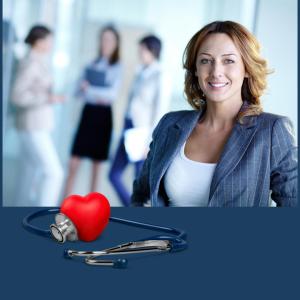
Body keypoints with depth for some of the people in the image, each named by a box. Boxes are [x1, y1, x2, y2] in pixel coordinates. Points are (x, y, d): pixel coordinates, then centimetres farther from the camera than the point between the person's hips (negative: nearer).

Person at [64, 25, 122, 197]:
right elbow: (81, 91, 6)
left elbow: (113, 93, -13)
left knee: (97, 165, 6)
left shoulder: (117, 67, -1)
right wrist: (96, 97, -13)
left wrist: (91, 89, -18)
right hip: (88, 112, 4)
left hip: (103, 115, -3)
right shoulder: (93, 64, 11)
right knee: (74, 163, -2)